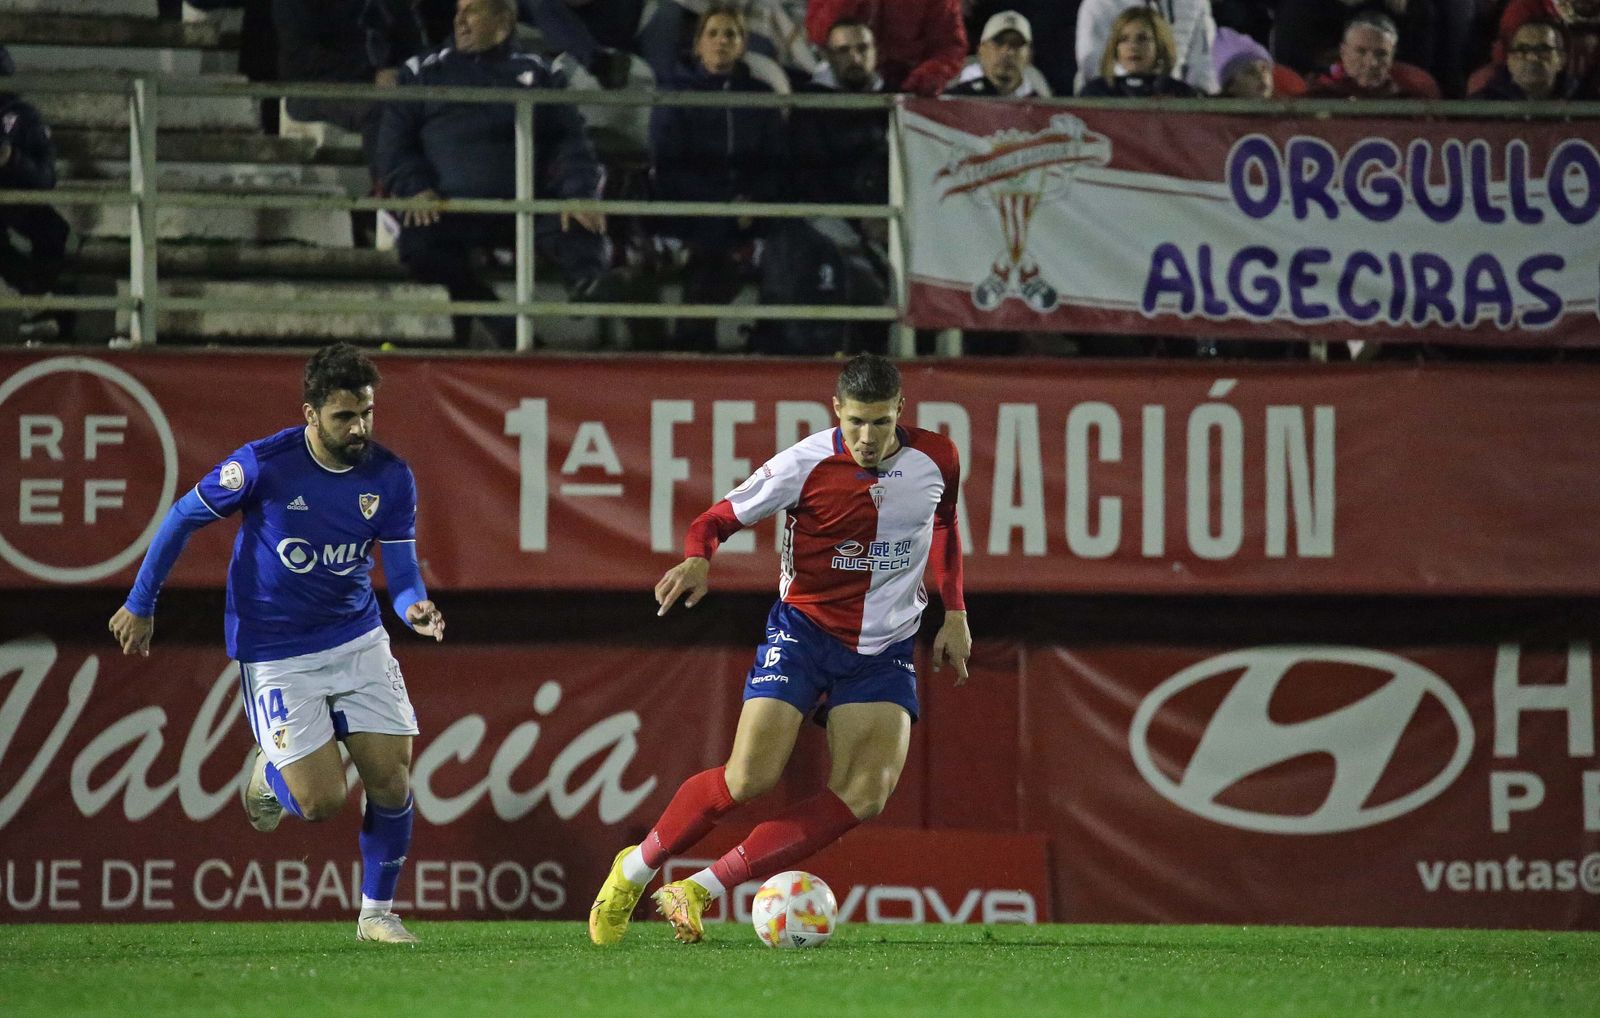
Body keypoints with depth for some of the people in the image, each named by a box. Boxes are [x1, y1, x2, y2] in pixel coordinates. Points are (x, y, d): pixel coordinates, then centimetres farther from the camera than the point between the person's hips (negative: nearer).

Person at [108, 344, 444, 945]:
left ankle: (377, 912, 16)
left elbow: (402, 571, -4)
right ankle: (268, 772, 26)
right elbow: (183, 518, -4)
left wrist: (415, 608, -29)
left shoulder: (391, 478, -7)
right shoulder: (263, 465, -18)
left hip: (358, 640, 4)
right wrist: (140, 606, 2)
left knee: (391, 779, -5)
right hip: (275, 655, -3)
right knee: (322, 800, -11)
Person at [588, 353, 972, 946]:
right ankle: (636, 869, 8)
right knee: (750, 778, -18)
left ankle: (701, 890, -12)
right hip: (802, 629, -3)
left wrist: (954, 613, 15)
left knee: (866, 795, -16)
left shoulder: (935, 460, -4)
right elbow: (719, 517, -6)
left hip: (885, 649, 3)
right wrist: (697, 559, -29)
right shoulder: (805, 464, -15)